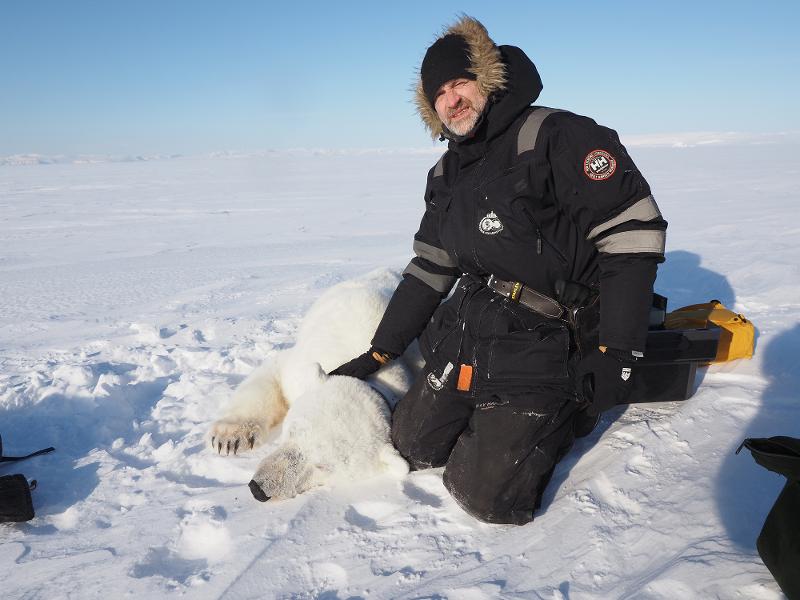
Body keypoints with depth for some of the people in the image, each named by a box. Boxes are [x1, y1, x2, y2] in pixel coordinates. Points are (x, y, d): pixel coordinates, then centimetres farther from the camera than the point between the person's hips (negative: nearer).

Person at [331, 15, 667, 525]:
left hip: (544, 345, -7)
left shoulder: (556, 137, -12)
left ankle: (570, 409, 12)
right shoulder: (447, 178, 12)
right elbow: (427, 273, 16)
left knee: (487, 494, -13)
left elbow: (634, 231, -16)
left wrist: (616, 354, -19)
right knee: (411, 445, 8)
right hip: (469, 335, 7)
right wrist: (378, 355, 15)